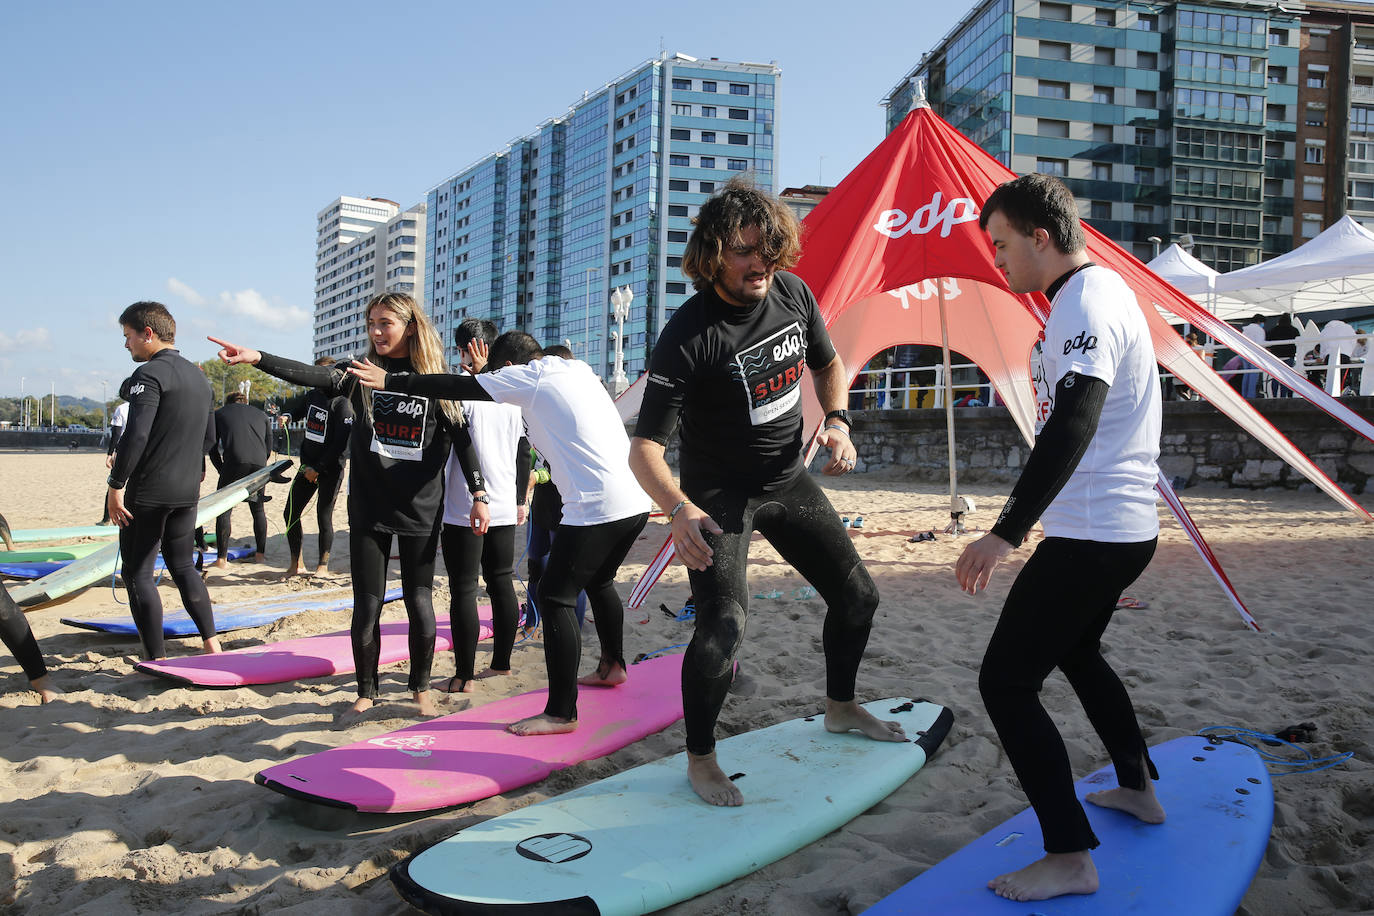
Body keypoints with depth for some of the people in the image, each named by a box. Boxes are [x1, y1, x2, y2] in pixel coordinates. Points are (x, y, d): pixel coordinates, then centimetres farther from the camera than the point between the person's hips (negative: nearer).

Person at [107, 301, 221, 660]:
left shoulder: (151, 373, -13)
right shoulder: (199, 376, 13)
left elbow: (136, 435, -22)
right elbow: (209, 436, 19)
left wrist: (116, 484, -17)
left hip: (149, 492, -8)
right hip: (188, 491, 8)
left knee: (137, 573, 2)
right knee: (183, 566, 18)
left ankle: (156, 660, 3)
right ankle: (211, 643, 17)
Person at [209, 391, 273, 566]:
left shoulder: (219, 414, 22)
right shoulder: (261, 415, 28)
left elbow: (213, 448, 18)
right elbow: (269, 448, 23)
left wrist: (222, 470, 24)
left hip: (234, 463, -3)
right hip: (259, 465, 3)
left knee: (224, 511, 4)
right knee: (258, 509, 19)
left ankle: (222, 559, -2)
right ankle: (260, 553, 23)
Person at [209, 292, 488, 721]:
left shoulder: (435, 380, -1)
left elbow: (461, 437, 1)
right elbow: (311, 376, -14)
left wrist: (478, 494, -2)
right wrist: (257, 358, -30)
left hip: (420, 509, -1)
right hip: (369, 508, 2)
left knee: (419, 602, 5)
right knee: (367, 605, 4)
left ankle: (421, 688, 25)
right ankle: (366, 693, 22)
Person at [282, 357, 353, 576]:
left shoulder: (342, 403, -13)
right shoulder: (311, 396, 10)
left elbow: (341, 444, -16)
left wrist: (318, 468, -15)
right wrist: (305, 462, 9)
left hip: (330, 469, -7)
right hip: (308, 466, 7)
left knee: (324, 517, -4)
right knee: (290, 514, 6)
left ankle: (323, 566, 9)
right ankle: (296, 563, 17)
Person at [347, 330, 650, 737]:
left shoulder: (529, 376, -2)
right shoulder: (580, 371, 19)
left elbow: (459, 387, -3)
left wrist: (389, 381, 3)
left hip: (596, 506, -9)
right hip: (635, 501, 9)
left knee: (554, 596, -2)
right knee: (599, 581, 28)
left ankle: (561, 714, -1)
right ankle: (613, 667, 45)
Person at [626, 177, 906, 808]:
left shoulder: (793, 295, -7)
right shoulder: (688, 337, -26)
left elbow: (827, 364, 13)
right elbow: (644, 447, -28)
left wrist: (837, 419, -5)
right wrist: (679, 509, -45)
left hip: (788, 478, 7)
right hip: (720, 493, -6)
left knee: (857, 596, 13)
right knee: (722, 626, -20)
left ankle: (841, 707, 40)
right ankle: (700, 760, 5)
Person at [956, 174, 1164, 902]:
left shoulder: (1085, 305, -18)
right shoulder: (1103, 289, 14)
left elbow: (1072, 425, -32)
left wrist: (1006, 532, -37)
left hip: (1091, 535, -11)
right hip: (1127, 528, 11)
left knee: (1006, 681, -7)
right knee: (1076, 651, 29)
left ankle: (1070, 858, 1)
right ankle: (1138, 788, 43)